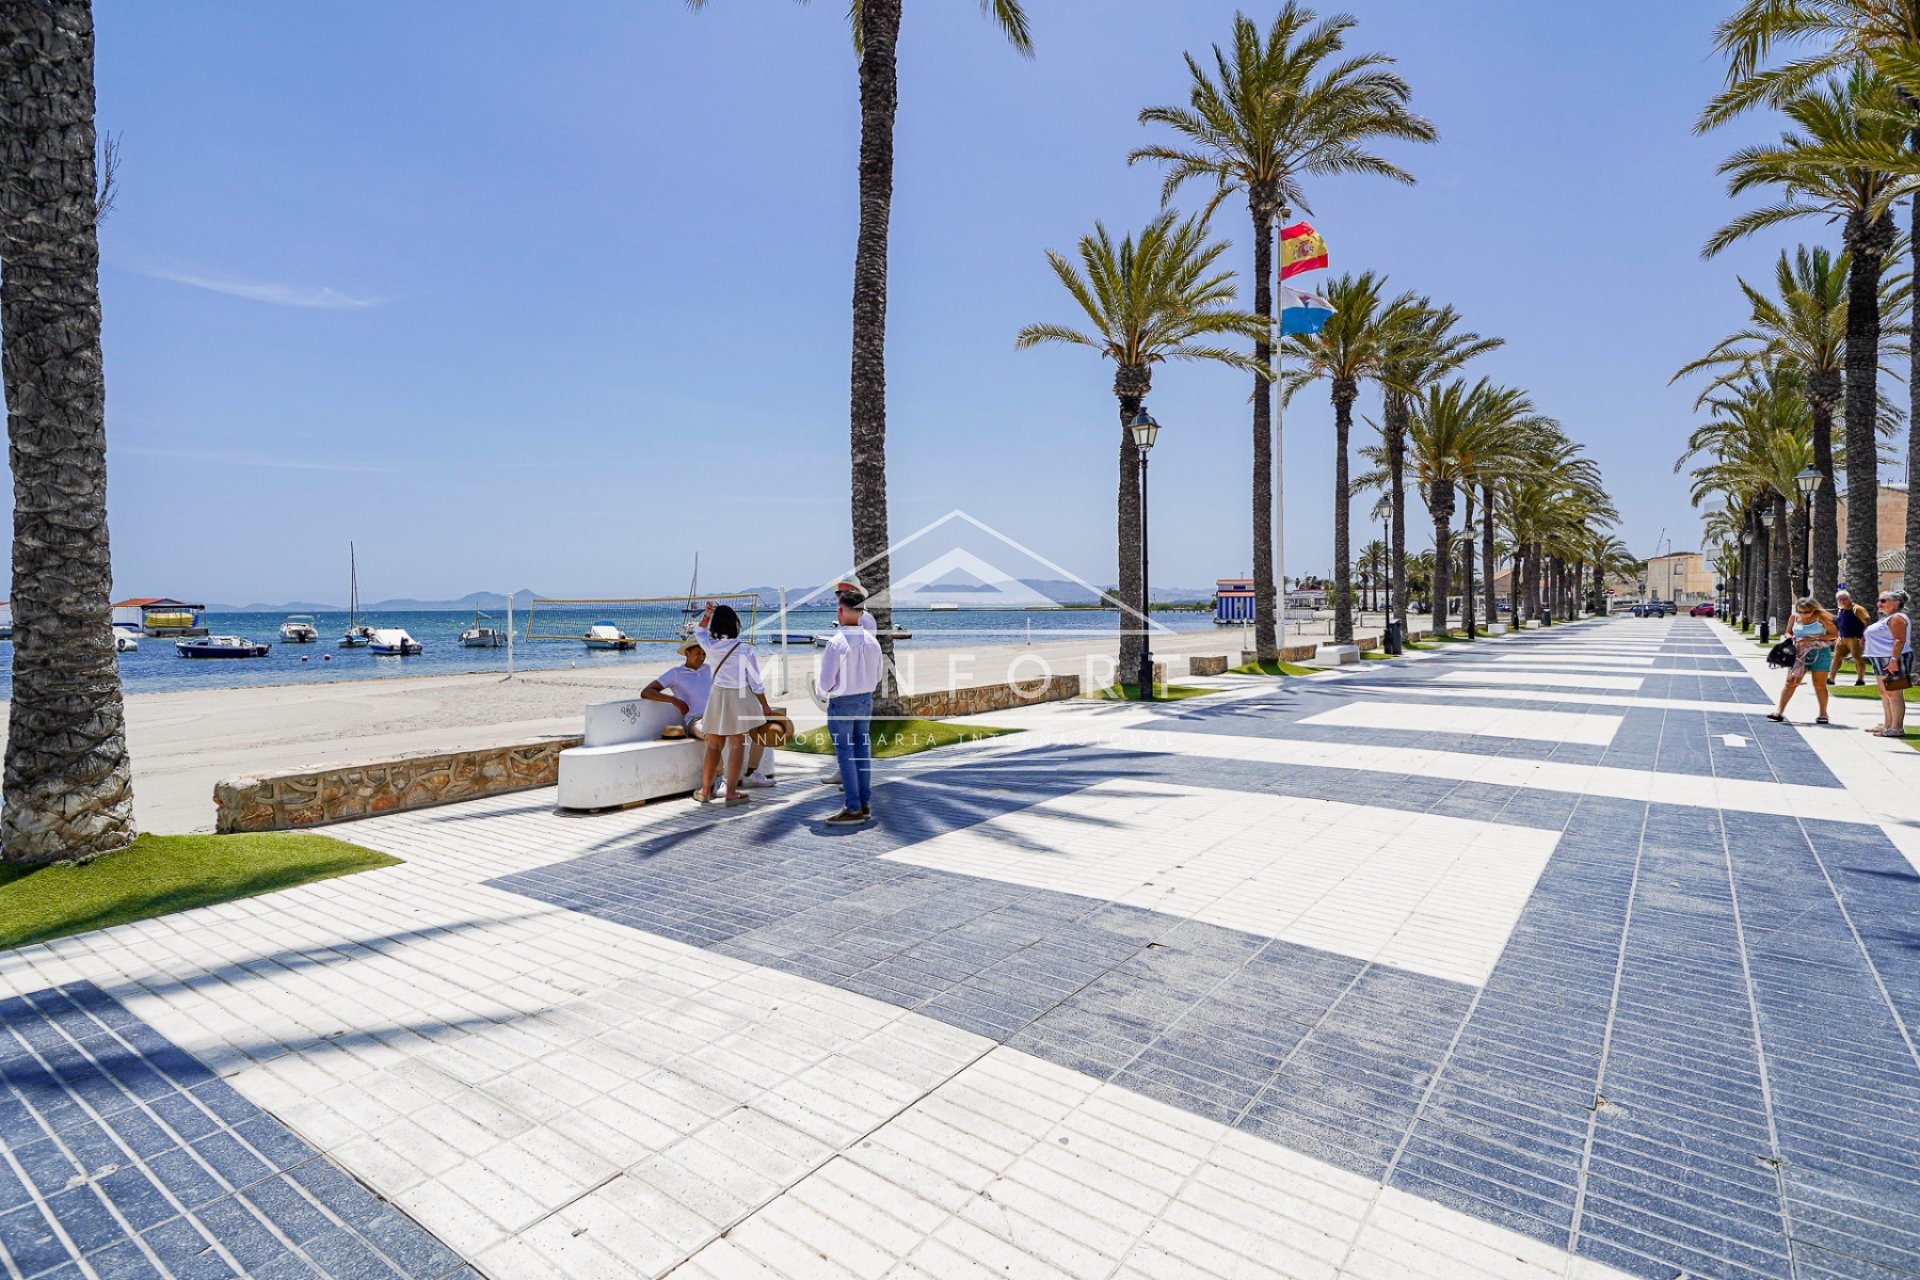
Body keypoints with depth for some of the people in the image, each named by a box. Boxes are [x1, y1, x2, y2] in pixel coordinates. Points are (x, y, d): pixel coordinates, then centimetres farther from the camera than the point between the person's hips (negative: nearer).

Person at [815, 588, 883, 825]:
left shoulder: (836, 642, -19)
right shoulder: (872, 641, 0)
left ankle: (853, 809, 3)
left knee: (845, 754, 0)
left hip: (841, 703, -6)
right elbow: (877, 676, 8)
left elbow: (826, 680, -14)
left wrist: (821, 695, 5)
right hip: (866, 699, 6)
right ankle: (865, 803, 20)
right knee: (863, 751, 14)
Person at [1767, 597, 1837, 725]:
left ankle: (1823, 714, 15)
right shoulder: (1795, 617, 5)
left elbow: (1835, 634, -4)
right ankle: (1779, 712, -8)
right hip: (1799, 653, 3)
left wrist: (1814, 638, -15)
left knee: (1819, 685, 2)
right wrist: (1791, 638, -6)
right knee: (1791, 682, -4)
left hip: (1819, 653, -3)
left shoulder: (1820, 617, -5)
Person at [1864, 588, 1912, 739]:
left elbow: (1900, 640, -22)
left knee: (1894, 694, -9)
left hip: (1892, 661, -11)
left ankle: (1897, 728, -8)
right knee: (1884, 693, 15)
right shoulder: (1888, 618, 18)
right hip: (1882, 661, 11)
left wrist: (1893, 660, -27)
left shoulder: (1897, 618, -13)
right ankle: (1887, 725, 22)